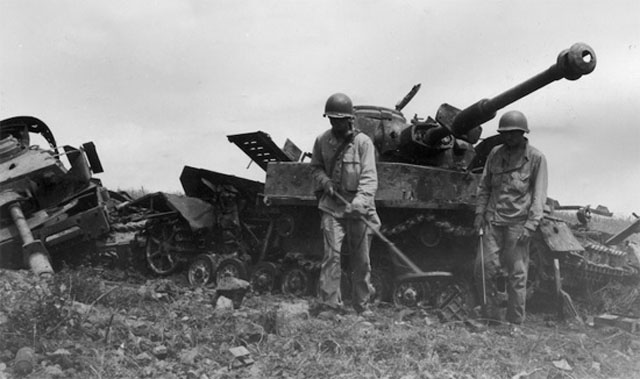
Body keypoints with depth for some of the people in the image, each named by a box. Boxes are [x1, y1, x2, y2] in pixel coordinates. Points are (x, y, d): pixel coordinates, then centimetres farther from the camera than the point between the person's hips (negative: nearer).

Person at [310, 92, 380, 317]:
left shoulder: (363, 142, -8)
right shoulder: (322, 141, 2)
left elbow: (369, 176, -14)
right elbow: (316, 168, 17)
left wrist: (360, 201, -29)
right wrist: (325, 181, -5)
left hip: (358, 209, -1)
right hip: (332, 206, 1)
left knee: (361, 260, 7)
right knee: (332, 254, -9)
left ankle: (362, 306, 22)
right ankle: (330, 305, -5)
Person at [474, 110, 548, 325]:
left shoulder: (536, 158, -2)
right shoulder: (495, 154, 10)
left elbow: (539, 195, -4)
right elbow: (484, 186, 17)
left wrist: (531, 225, -12)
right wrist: (480, 213, 7)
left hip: (518, 223, -4)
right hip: (493, 220, 4)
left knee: (517, 274, 0)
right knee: (484, 267, -1)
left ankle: (515, 323, 9)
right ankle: (490, 317, 14)